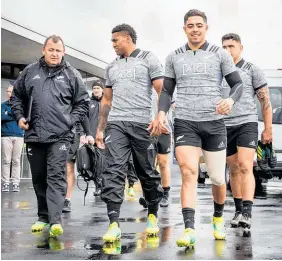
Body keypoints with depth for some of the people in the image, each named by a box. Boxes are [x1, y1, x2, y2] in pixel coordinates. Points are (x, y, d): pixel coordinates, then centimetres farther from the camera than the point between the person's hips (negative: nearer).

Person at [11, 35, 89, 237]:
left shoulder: (72, 75, 4)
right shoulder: (30, 72, 10)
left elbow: (83, 102, 8)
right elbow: (17, 96, 20)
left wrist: (71, 121, -4)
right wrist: (20, 116, 6)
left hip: (60, 136, -3)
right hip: (33, 135, 3)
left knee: (56, 176, -12)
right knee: (39, 178, 11)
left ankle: (55, 220, -18)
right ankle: (43, 217, 24)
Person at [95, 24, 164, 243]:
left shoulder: (148, 59, 4)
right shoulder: (112, 67, 19)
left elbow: (162, 92, -3)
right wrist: (100, 128, 17)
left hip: (142, 124, -3)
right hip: (116, 124, 4)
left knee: (147, 172, 5)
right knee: (113, 171, -10)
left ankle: (153, 215, 24)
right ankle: (114, 224, -15)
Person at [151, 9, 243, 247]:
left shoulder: (220, 54, 4)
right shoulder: (174, 57, 9)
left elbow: (238, 83, 4)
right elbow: (167, 90, 13)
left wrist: (231, 100, -18)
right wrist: (162, 114, -5)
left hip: (214, 123, 0)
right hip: (184, 123, 0)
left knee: (218, 178, 8)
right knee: (188, 172, -16)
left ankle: (218, 218, 35)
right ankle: (189, 229, -19)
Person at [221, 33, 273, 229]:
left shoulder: (252, 70, 3)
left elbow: (265, 101, 3)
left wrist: (268, 129, -1)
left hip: (247, 123, -4)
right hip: (225, 126, 4)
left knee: (245, 167, -16)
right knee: (234, 170, 9)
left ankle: (247, 212, -22)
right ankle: (238, 210, 19)